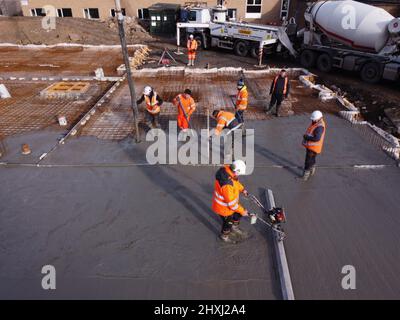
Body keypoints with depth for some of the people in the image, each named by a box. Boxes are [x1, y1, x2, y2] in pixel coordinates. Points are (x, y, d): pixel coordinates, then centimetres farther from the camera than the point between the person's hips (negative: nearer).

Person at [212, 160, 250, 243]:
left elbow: (236, 181, 9)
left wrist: (242, 189, 0)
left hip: (230, 200, 8)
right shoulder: (227, 184, -42)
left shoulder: (228, 170, -16)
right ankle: (224, 236, 46)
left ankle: (235, 228, 56)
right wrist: (242, 211, -19)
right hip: (224, 206, -8)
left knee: (238, 214, 27)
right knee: (228, 222, 16)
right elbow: (231, 203, -31)